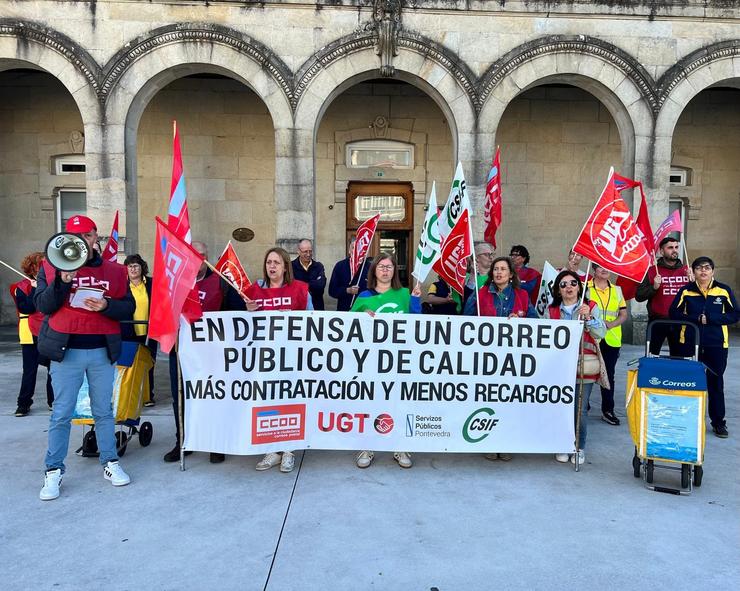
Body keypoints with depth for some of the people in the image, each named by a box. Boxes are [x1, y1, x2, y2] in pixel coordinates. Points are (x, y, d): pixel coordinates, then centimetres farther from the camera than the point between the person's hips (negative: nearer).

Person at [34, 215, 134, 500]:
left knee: (104, 410, 10)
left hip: (102, 351, 1)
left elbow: (128, 309, 4)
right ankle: (53, 471, 14)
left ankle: (110, 462, 21)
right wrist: (62, 281, -17)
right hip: (65, 350, -1)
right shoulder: (52, 268, 4)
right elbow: (43, 306, -5)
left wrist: (106, 306, -15)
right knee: (61, 413, 3)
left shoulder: (114, 271, 6)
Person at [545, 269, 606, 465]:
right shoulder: (551, 311, 8)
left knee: (580, 410, -2)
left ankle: (579, 448, 18)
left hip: (584, 368, -1)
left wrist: (588, 317, -18)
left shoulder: (591, 308, 4)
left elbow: (601, 333, -5)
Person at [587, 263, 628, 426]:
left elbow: (623, 314, 10)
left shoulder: (617, 290, 12)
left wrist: (610, 324, -8)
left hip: (611, 339, 3)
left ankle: (608, 410, 17)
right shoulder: (585, 288, 1)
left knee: (609, 374, 8)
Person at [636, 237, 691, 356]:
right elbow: (639, 296, -3)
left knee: (679, 357, 9)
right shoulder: (652, 271, 1)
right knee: (652, 356, 3)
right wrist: (654, 287, -17)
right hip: (657, 322, -2)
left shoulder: (687, 271, 8)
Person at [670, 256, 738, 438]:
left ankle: (718, 422, 18)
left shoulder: (724, 290, 2)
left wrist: (710, 318, -14)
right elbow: (674, 313, -1)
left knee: (716, 383, 7)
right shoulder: (686, 291, 3)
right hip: (689, 343, 0)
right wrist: (696, 319, -14)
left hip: (716, 344, 0)